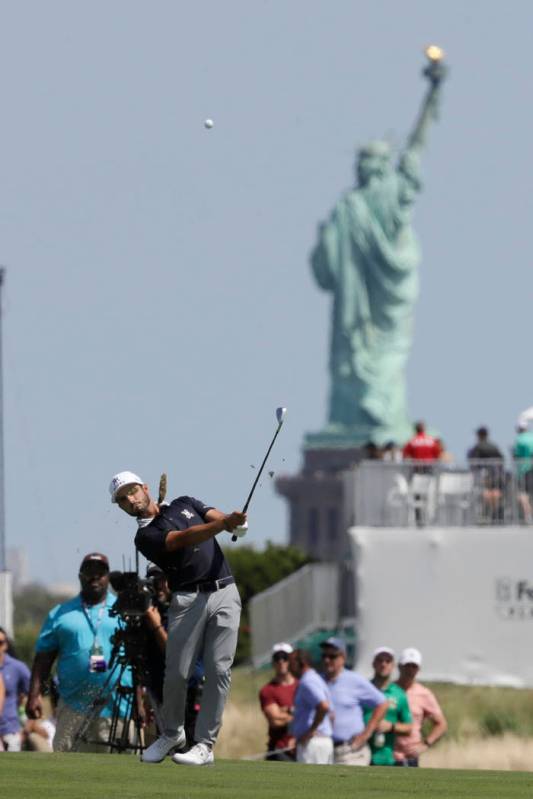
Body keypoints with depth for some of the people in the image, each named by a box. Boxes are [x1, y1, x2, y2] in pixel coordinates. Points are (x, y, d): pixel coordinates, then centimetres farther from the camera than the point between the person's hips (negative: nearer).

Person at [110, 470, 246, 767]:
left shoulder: (185, 504, 19)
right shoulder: (146, 537, 2)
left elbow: (218, 518, 6)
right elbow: (185, 538, -15)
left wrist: (235, 522, -19)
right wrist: (222, 524, -29)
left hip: (224, 594, 2)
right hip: (188, 600, -2)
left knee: (219, 670, -7)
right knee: (177, 672, -6)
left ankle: (205, 745, -4)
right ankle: (173, 733, 19)